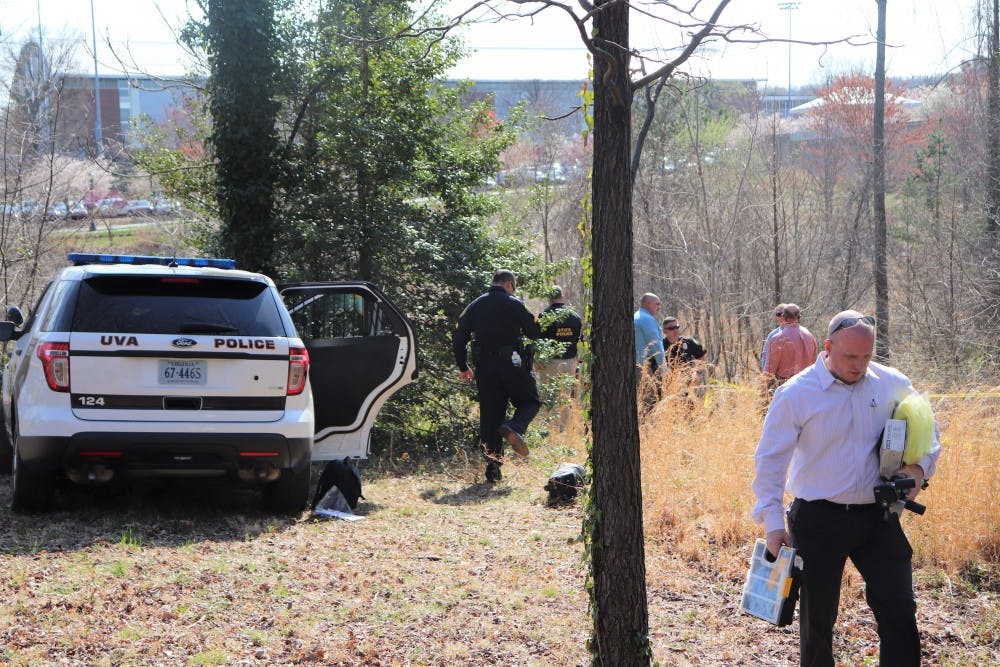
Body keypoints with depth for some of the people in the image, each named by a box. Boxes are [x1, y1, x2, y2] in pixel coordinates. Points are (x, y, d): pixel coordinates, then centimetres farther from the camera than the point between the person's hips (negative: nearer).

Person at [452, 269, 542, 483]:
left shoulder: (474, 306, 10)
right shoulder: (514, 304, -3)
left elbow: (458, 339, 8)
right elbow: (535, 333, -1)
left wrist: (463, 367, 18)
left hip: (484, 369, 4)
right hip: (511, 364, -4)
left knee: (490, 415, 8)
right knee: (530, 402, 14)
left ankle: (493, 466, 1)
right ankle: (514, 428, -18)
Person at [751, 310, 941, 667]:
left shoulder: (891, 384, -1)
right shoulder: (795, 393, -10)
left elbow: (926, 427, 15)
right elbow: (770, 459, -7)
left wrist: (920, 465, -5)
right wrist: (772, 521, -13)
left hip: (878, 517, 2)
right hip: (819, 520, -2)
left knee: (898, 608, -1)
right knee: (817, 615, 10)